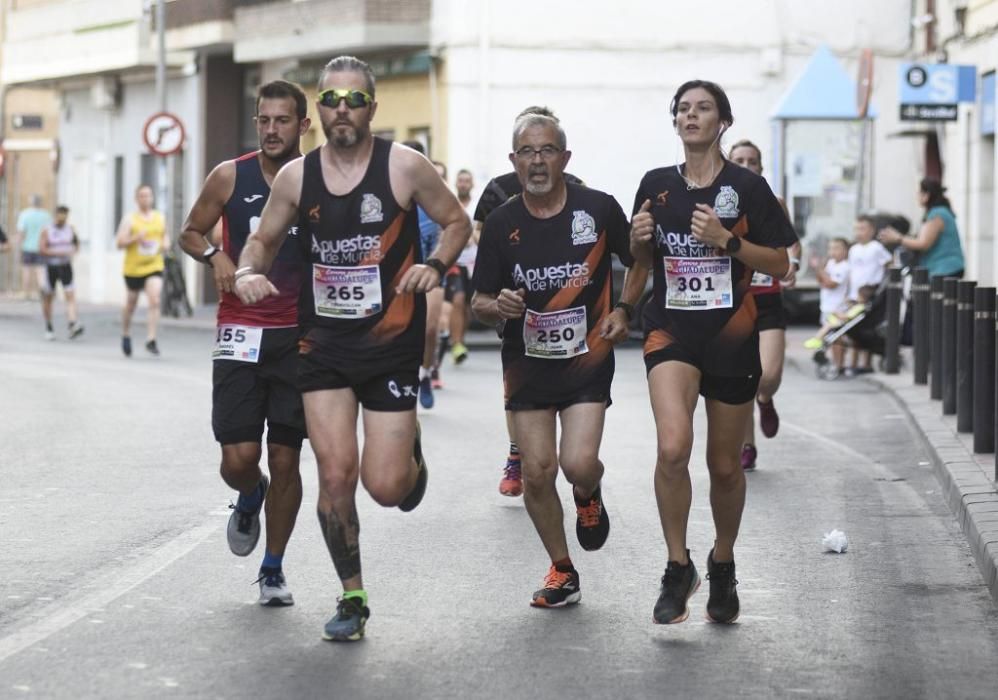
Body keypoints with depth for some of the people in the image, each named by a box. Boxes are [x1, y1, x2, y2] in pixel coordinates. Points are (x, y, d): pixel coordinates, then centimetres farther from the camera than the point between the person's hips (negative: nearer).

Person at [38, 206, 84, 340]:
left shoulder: (70, 228, 4)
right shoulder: (47, 230, -7)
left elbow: (76, 241, 22)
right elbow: (42, 249, -15)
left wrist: (75, 250, 1)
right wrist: (59, 253, -23)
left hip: (66, 267, 2)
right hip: (51, 267, -2)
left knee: (70, 295, -14)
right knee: (48, 298, 8)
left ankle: (73, 325, -26)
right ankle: (48, 328, 23)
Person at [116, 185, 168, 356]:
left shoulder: (160, 218, 8)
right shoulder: (130, 219, -3)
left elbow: (165, 237, 22)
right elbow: (120, 242, -7)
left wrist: (165, 245, 0)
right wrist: (136, 238, -22)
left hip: (154, 267, 1)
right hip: (133, 267, -1)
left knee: (154, 301, -18)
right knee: (131, 303, 13)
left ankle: (151, 340, -18)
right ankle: (126, 334, 38)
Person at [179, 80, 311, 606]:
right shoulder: (230, 177, -2)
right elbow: (191, 232, 11)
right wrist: (214, 255, -11)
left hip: (298, 336, 0)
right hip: (241, 334, 0)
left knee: (285, 460, 3)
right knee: (238, 459, -8)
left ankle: (273, 569, 20)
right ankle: (249, 499, 29)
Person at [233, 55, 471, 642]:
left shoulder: (405, 166, -7)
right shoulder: (295, 176, 1)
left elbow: (457, 222, 3)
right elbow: (263, 240, 13)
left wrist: (435, 265, -16)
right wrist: (248, 272, -9)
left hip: (392, 344, -2)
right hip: (323, 345, 2)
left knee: (385, 487, -5)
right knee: (335, 475, -6)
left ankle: (411, 450, 33)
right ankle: (353, 600, 12)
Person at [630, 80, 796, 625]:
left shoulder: (747, 187, -5)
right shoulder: (657, 185, 4)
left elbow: (780, 265, -4)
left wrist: (727, 240, -18)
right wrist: (639, 238, -6)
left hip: (731, 335, -1)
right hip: (672, 330, 1)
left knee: (725, 466, 10)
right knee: (672, 446, -23)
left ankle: (722, 568, 34)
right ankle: (678, 568, -7)